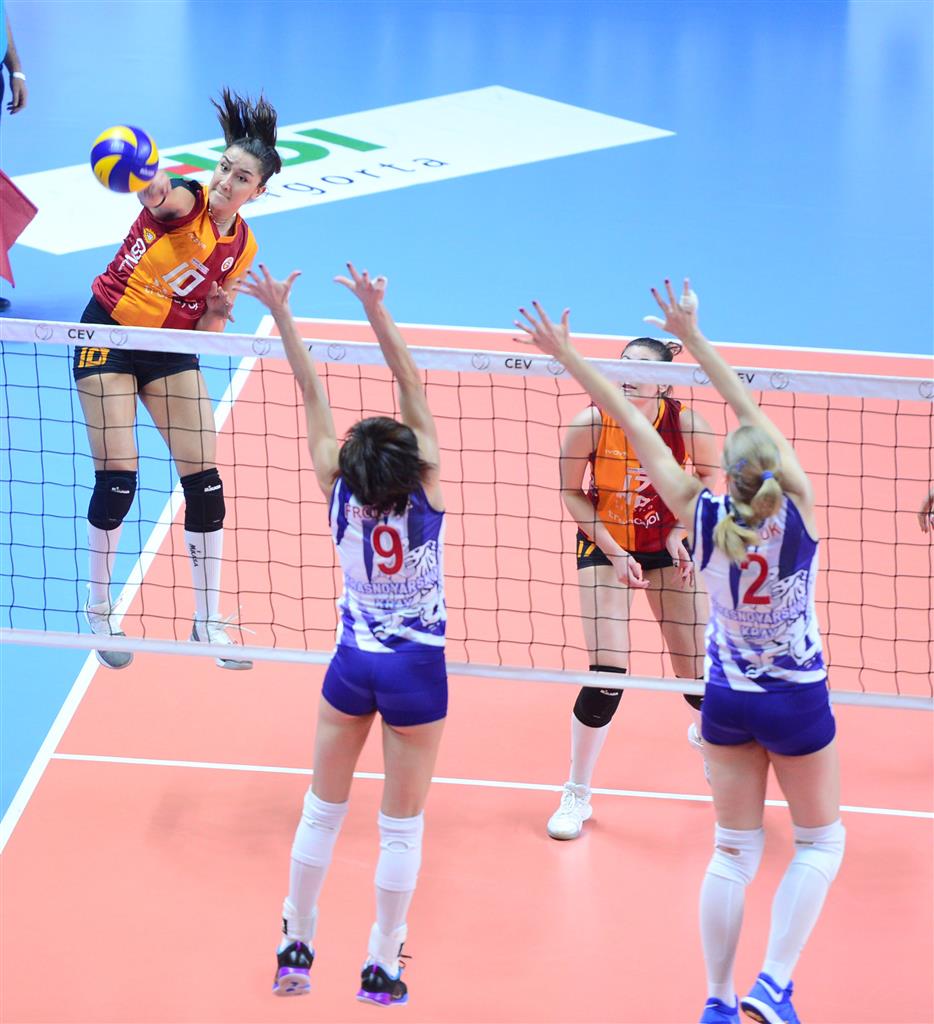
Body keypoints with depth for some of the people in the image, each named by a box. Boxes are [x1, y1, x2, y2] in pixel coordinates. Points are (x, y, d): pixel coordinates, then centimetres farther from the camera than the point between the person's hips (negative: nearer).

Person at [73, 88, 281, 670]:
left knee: (205, 479, -2)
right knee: (117, 478, -9)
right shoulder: (184, 202, -15)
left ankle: (208, 620, 11)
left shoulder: (241, 246, 1)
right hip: (109, 334, -5)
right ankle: (100, 609, 12)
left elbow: (206, 331, 7)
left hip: (171, 350, 5)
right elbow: (158, 196, -43)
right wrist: (148, 182, -67)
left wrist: (220, 311, -16)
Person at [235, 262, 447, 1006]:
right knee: (402, 825, 7)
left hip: (352, 665, 2)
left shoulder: (340, 493, -15)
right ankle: (382, 968, 13)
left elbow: (314, 395, -11)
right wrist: (377, 311, -23)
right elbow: (413, 387, -20)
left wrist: (282, 315, -9)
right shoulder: (427, 492, -20)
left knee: (323, 810, 16)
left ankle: (296, 948, 23)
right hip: (418, 671, -2)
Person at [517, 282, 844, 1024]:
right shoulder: (798, 508, -23)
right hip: (798, 702, -2)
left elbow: (631, 422, -14)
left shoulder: (702, 516, -19)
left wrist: (567, 354, -10)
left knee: (734, 852, 14)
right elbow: (752, 411, -15)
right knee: (821, 841, 15)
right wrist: (694, 337, -8)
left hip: (728, 701, 2)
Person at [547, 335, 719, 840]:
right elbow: (572, 493, -9)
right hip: (604, 544, -2)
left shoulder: (686, 424, -22)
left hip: (667, 545, 2)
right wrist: (613, 552, -16)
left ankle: (706, 733, 41)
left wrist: (680, 531, -10)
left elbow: (708, 472, 0)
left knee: (698, 671, 2)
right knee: (606, 676, -12)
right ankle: (577, 795, 7)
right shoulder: (590, 424, -24)